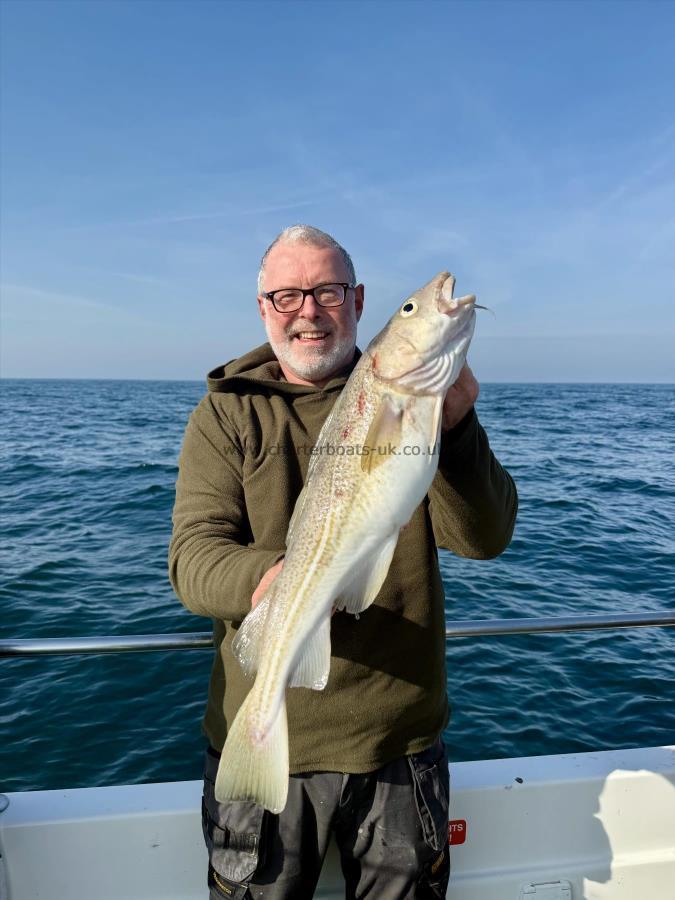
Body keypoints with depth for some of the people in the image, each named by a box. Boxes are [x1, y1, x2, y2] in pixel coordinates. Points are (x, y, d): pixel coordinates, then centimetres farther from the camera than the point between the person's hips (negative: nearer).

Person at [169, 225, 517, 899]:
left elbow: (484, 538, -11)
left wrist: (454, 429, -29)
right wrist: (264, 579, -35)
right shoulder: (227, 412, -3)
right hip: (264, 741, -1)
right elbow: (191, 555, -14)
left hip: (402, 741, 2)